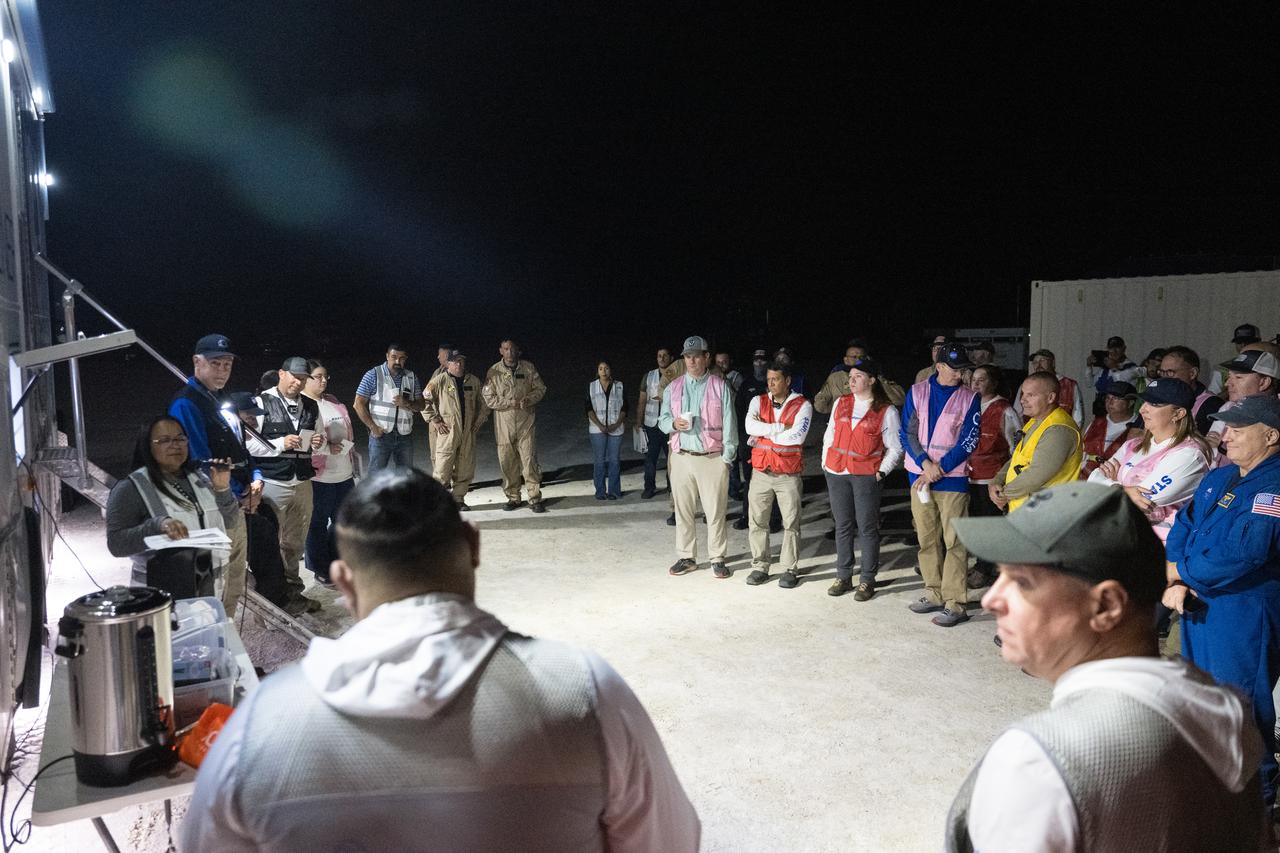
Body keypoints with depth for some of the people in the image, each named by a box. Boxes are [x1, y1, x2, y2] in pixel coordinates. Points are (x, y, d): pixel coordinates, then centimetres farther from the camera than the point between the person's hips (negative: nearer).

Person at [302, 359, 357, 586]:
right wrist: (328, 448, -18)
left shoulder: (333, 402, 15)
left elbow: (348, 431, 20)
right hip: (318, 476, -8)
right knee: (318, 523, 5)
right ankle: (321, 569, 16)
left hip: (344, 473, 8)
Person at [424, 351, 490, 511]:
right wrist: (435, 421, -6)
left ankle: (459, 499, 19)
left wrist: (479, 421, 13)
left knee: (465, 468, 7)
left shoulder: (474, 381, 10)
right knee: (442, 468, -7)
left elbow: (483, 403, 21)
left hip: (468, 432, 4)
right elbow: (424, 401, -3)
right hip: (447, 431, -4)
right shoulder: (439, 381, -3)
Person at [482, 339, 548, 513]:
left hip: (526, 422, 0)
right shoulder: (494, 371, 2)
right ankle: (513, 498, 16)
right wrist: (511, 403, -13)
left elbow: (540, 388, 8)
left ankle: (535, 499, 0)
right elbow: (488, 398, -3)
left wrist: (528, 399, -12)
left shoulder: (528, 367, 6)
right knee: (507, 462, 4)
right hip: (504, 423, 0)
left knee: (529, 459, -5)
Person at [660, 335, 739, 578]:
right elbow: (662, 420, 12)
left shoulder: (720, 387, 2)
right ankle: (686, 557, 18)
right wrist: (673, 423, -11)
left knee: (715, 512, 0)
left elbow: (729, 424, 0)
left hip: (712, 458, -3)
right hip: (681, 458, 3)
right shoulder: (673, 387, 10)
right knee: (683, 511, 7)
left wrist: (727, 457, -6)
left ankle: (718, 558, 11)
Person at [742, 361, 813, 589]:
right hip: (761, 472, 3)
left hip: (789, 475, -3)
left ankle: (790, 569, 14)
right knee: (757, 521, 7)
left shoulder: (802, 405, -4)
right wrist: (781, 427, -15)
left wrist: (764, 433, -10)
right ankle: (760, 566, 18)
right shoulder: (759, 402, 6)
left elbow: (797, 436, -18)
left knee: (791, 523, 4)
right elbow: (750, 426, -12)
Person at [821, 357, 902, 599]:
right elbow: (829, 434, 16)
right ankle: (843, 576, 20)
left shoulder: (886, 411, -3)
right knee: (842, 525, 10)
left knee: (867, 527, 0)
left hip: (866, 475, -4)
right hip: (836, 473, 4)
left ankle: (867, 580, 11)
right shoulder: (841, 403, 9)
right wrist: (825, 461, 10)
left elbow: (895, 448, 0)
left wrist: (882, 472, -8)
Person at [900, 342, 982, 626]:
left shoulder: (969, 398, 0)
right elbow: (907, 432, 2)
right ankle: (934, 593, 21)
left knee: (954, 541, -5)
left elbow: (968, 441, -5)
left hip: (953, 477, -3)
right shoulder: (917, 392, 5)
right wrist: (925, 463, -11)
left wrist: (939, 469, -11)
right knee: (927, 538, 10)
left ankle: (954, 604, -2)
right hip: (919, 475, 3)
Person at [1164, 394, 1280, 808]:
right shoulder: (1218, 477, 10)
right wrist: (1177, 584, -8)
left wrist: (1179, 572, -12)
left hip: (1246, 614, -9)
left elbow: (1240, 556, -26)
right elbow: (1184, 528, 8)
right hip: (1199, 604, 9)